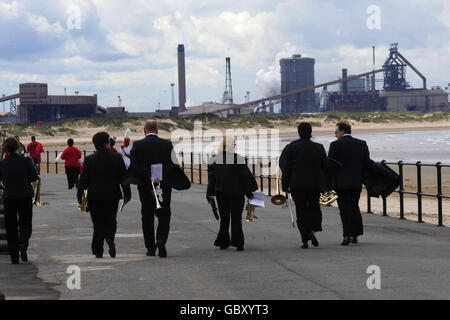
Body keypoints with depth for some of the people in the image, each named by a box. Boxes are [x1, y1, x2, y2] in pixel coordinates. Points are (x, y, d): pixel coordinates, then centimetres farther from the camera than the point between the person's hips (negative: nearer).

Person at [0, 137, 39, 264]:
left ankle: (14, 257, 8)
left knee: (11, 226, 9)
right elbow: (35, 177, -7)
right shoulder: (26, 161, -11)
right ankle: (23, 244, -20)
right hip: (25, 197, -1)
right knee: (25, 224, 11)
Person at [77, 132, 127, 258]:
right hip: (112, 195, 0)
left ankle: (98, 251, 7)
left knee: (98, 224, 9)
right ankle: (110, 237, -22)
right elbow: (124, 177, 2)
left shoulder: (89, 159, -4)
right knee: (110, 220, 9)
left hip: (94, 196, 0)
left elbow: (83, 179, -4)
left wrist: (80, 196, 1)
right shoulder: (117, 158, -3)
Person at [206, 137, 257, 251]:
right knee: (236, 218, 3)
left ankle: (223, 243, 15)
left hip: (220, 194, 3)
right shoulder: (238, 159, -11)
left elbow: (211, 179, 4)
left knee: (224, 218, 14)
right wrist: (249, 193, 2)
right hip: (236, 194, -3)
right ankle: (238, 243, -3)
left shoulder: (214, 160, 0)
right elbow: (245, 177, -7)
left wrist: (209, 196, 10)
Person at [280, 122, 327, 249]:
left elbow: (286, 168, -6)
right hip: (315, 184, 1)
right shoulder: (319, 148, -1)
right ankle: (313, 229, -8)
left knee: (301, 211, 5)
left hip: (297, 185, -1)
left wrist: (285, 184, 2)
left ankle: (305, 240, -1)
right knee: (314, 207, 18)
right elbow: (325, 166, 3)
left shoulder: (291, 148, -7)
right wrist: (324, 184, 14)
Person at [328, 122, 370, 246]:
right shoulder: (362, 144, 5)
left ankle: (347, 235, -9)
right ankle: (355, 235, 16)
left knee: (345, 209, 0)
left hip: (341, 183, -4)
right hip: (357, 182, 4)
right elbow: (367, 163, 5)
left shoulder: (335, 144, -7)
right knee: (354, 208, 16)